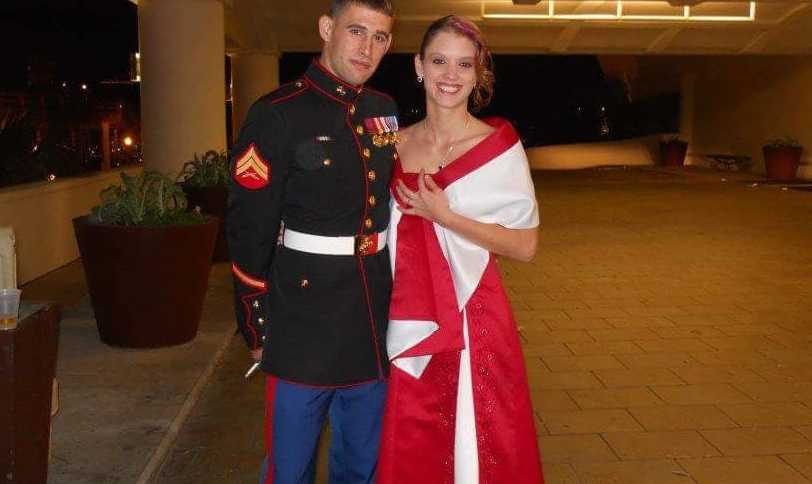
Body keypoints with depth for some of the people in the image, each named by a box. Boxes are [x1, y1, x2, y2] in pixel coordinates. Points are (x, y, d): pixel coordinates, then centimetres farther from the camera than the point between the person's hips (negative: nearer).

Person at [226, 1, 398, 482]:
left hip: (374, 319, 6)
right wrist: (257, 328, -8)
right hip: (303, 322, -5)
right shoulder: (278, 114, -11)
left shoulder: (386, 112, 7)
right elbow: (249, 230, -11)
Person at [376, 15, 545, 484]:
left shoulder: (499, 145, -6)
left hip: (472, 323, -4)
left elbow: (525, 244, -9)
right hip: (407, 326, 4)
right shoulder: (398, 144, 6)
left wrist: (445, 216, -16)